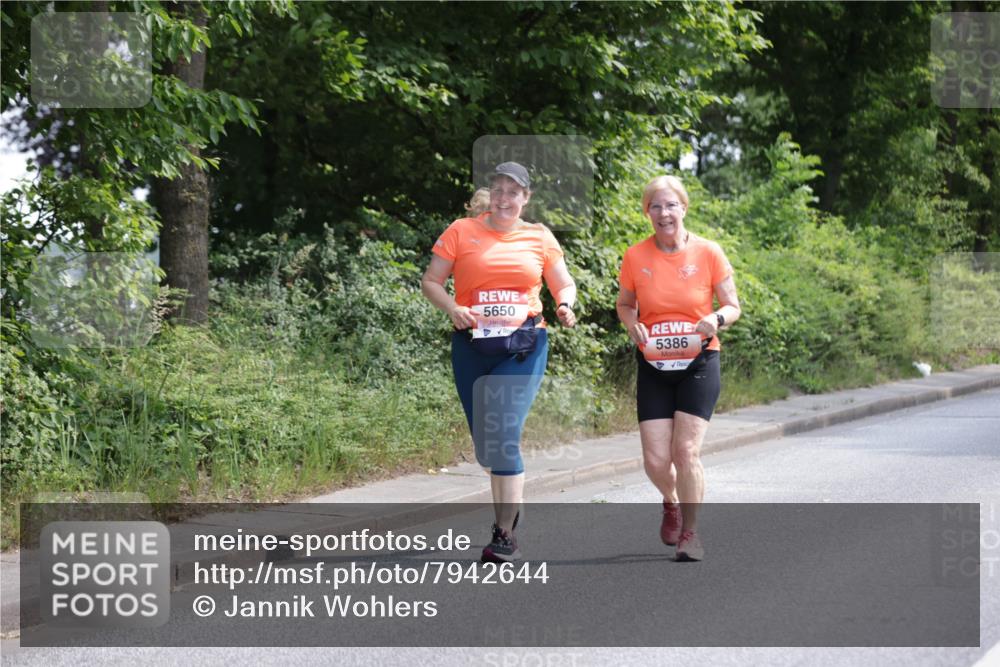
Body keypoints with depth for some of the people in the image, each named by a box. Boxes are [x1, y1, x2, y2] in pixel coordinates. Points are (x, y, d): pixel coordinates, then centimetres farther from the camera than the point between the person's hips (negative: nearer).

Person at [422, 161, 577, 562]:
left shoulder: (539, 237, 9)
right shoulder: (461, 232, 5)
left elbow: (564, 284, 16)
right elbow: (430, 281, 4)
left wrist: (565, 305, -7)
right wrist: (452, 307, -15)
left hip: (523, 346, -2)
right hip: (472, 347, 2)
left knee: (503, 436, -15)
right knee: (485, 442, 9)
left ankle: (505, 535, -11)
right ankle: (508, 511, 32)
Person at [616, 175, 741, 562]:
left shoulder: (708, 253, -6)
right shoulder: (635, 257, -3)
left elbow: (732, 306, 3)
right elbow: (625, 304, 12)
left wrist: (717, 319, -20)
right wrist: (632, 323, -11)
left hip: (698, 364, -2)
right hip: (653, 368, 2)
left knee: (686, 450, -12)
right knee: (655, 461, -3)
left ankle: (690, 532, 6)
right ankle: (671, 502, 32)